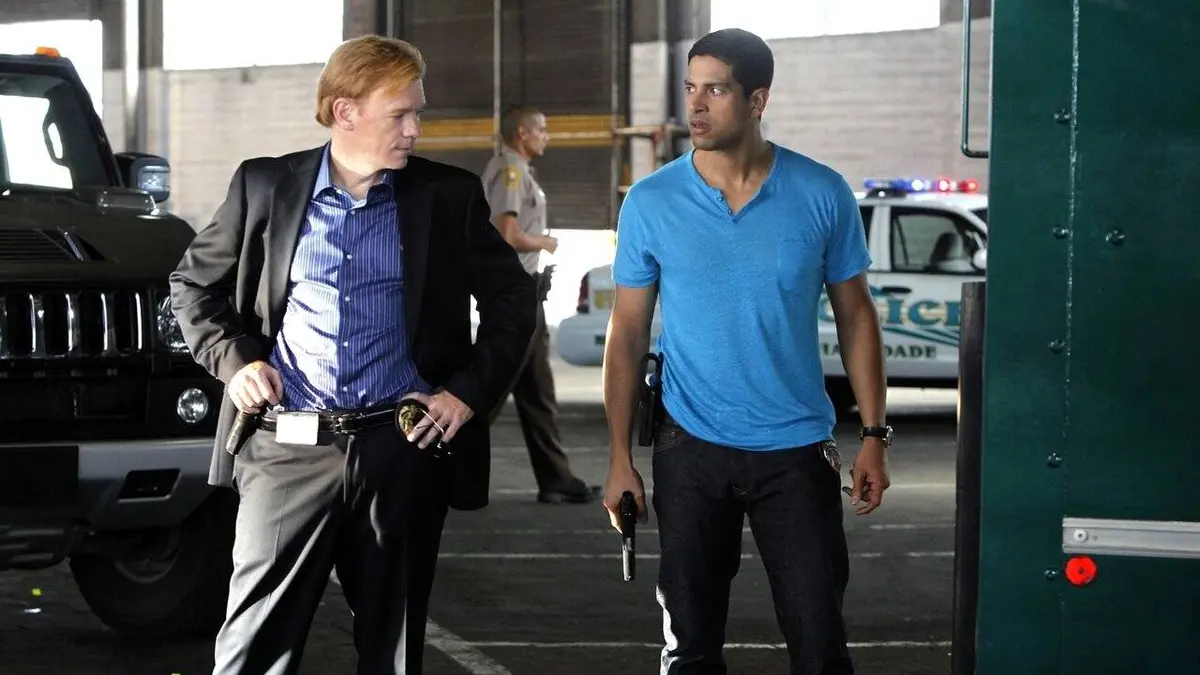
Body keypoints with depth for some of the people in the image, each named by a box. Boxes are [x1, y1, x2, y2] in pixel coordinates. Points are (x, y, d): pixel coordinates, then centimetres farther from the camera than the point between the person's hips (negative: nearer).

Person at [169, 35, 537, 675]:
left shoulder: (448, 195, 4)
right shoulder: (264, 186, 4)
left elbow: (512, 299, 11)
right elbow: (193, 283, 15)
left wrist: (470, 391, 0)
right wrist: (232, 360, -1)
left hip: (404, 449, 1)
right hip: (288, 449, 0)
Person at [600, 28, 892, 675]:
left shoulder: (822, 194, -4)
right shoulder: (649, 202, -3)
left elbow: (855, 315, 4)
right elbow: (628, 333, 2)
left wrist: (873, 435, -1)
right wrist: (620, 458, -2)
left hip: (797, 450, 0)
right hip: (691, 450, 1)